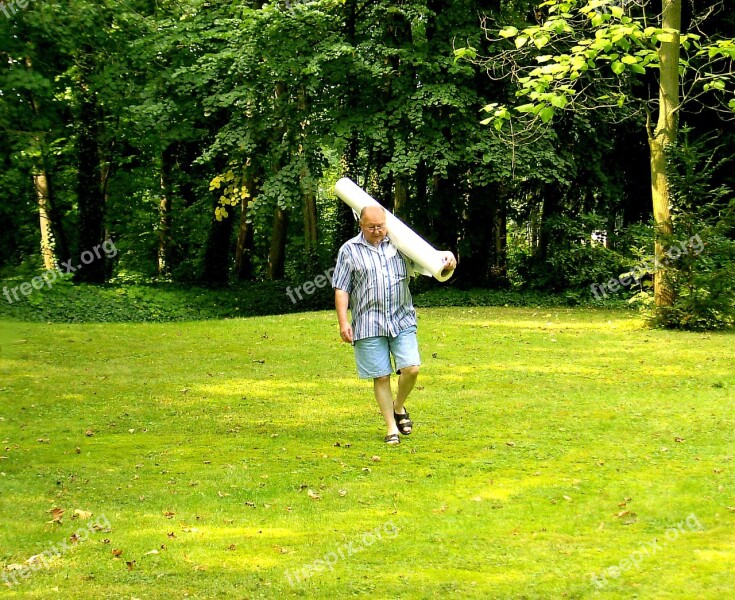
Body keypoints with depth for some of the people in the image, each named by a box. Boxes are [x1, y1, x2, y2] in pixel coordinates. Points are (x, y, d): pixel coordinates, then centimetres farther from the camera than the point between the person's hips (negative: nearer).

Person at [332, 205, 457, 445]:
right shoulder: (349, 250, 4)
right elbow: (341, 290, 3)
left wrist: (447, 257, -5)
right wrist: (343, 322, -6)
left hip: (402, 320, 2)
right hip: (369, 324, -2)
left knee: (411, 369, -10)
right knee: (381, 377, 0)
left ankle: (399, 407, 19)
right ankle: (392, 428, 12)